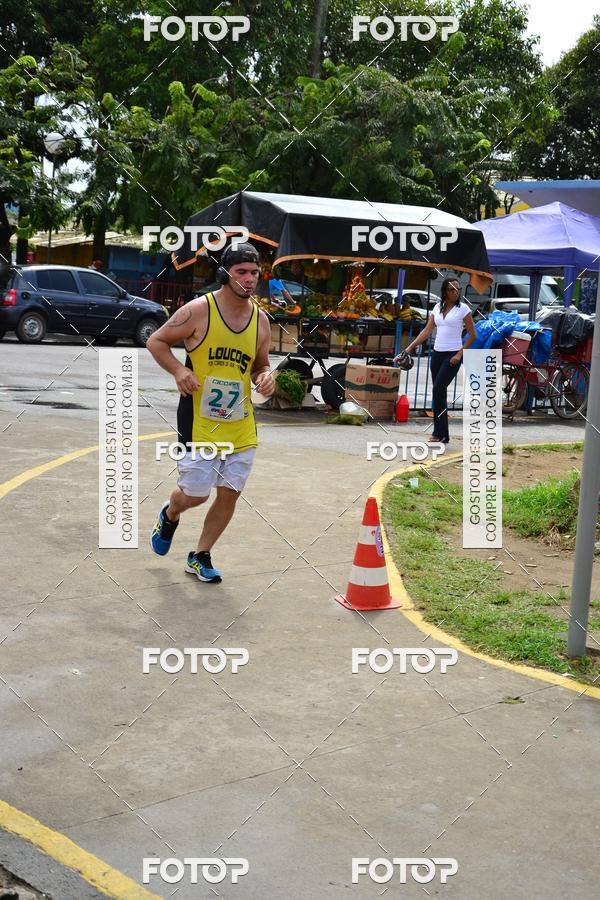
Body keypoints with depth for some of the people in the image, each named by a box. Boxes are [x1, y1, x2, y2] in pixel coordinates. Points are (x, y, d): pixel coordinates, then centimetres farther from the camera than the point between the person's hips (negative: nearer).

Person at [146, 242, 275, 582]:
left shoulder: (261, 320, 4)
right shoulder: (199, 311, -11)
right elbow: (156, 341, -2)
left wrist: (266, 377, -6)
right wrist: (179, 369, -19)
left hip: (241, 424, 5)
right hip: (200, 422, -5)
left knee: (230, 494, 6)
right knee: (195, 494, 0)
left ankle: (200, 557, 25)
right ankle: (170, 516, 37)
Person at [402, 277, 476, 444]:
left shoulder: (463, 309, -5)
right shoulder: (437, 307, 9)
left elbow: (472, 335, -5)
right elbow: (427, 331, 9)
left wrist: (460, 354, -13)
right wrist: (410, 347, 1)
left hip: (452, 356, -6)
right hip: (437, 354, 6)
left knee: (438, 390, -16)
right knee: (439, 393, 6)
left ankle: (439, 433, -10)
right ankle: (443, 435, 12)